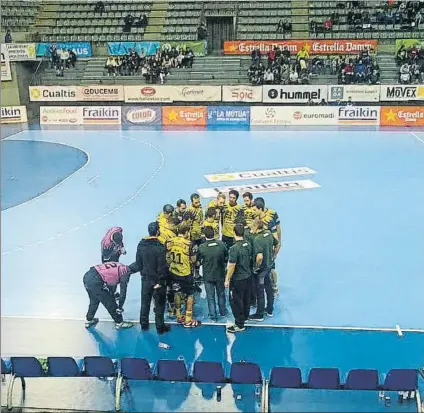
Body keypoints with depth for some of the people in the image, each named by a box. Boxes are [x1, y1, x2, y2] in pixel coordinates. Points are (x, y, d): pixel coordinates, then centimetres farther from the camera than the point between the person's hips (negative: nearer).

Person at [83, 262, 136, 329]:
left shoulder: (119, 266, 20)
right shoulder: (125, 273, -2)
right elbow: (123, 291, 0)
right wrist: (120, 307, 11)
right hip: (95, 281, -8)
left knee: (94, 300, 30)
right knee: (110, 303, 8)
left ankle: (89, 320, 44)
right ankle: (119, 323, 21)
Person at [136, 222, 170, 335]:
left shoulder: (141, 245, -3)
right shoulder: (160, 247, -21)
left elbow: (138, 262, 6)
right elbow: (162, 266, -20)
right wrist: (161, 281, -13)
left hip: (146, 279, 5)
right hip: (157, 279, -5)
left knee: (145, 302, 17)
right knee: (159, 304, 6)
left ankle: (144, 324, 27)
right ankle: (160, 327, 11)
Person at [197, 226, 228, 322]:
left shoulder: (201, 247, -19)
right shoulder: (221, 244, -13)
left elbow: (198, 262, -6)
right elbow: (226, 258, 1)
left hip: (208, 276, -2)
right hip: (220, 274, 2)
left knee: (210, 297, 11)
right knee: (221, 294, 22)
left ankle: (213, 316, 19)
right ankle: (223, 312, 37)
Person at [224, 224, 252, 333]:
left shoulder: (234, 248, -26)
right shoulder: (248, 244, -5)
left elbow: (231, 266, -22)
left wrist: (227, 280, -12)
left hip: (238, 279, -7)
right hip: (248, 276, 8)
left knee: (236, 301, 4)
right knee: (246, 298, 24)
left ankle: (240, 325, 11)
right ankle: (245, 316, 42)